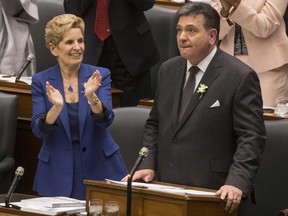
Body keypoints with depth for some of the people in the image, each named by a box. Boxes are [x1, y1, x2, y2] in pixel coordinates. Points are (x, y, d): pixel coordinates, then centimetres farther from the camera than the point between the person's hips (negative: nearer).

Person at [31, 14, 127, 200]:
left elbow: (105, 120, -14)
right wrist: (57, 107, -28)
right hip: (58, 175, 0)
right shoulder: (41, 81, -1)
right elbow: (38, 130, -9)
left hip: (100, 169, 0)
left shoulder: (100, 75, -2)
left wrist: (91, 97, -33)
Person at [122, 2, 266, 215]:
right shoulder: (168, 70, 11)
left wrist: (237, 183, -24)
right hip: (167, 189, 5)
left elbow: (251, 137, -13)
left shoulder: (240, 77, -9)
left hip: (213, 194, -5)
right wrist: (148, 165, 3)